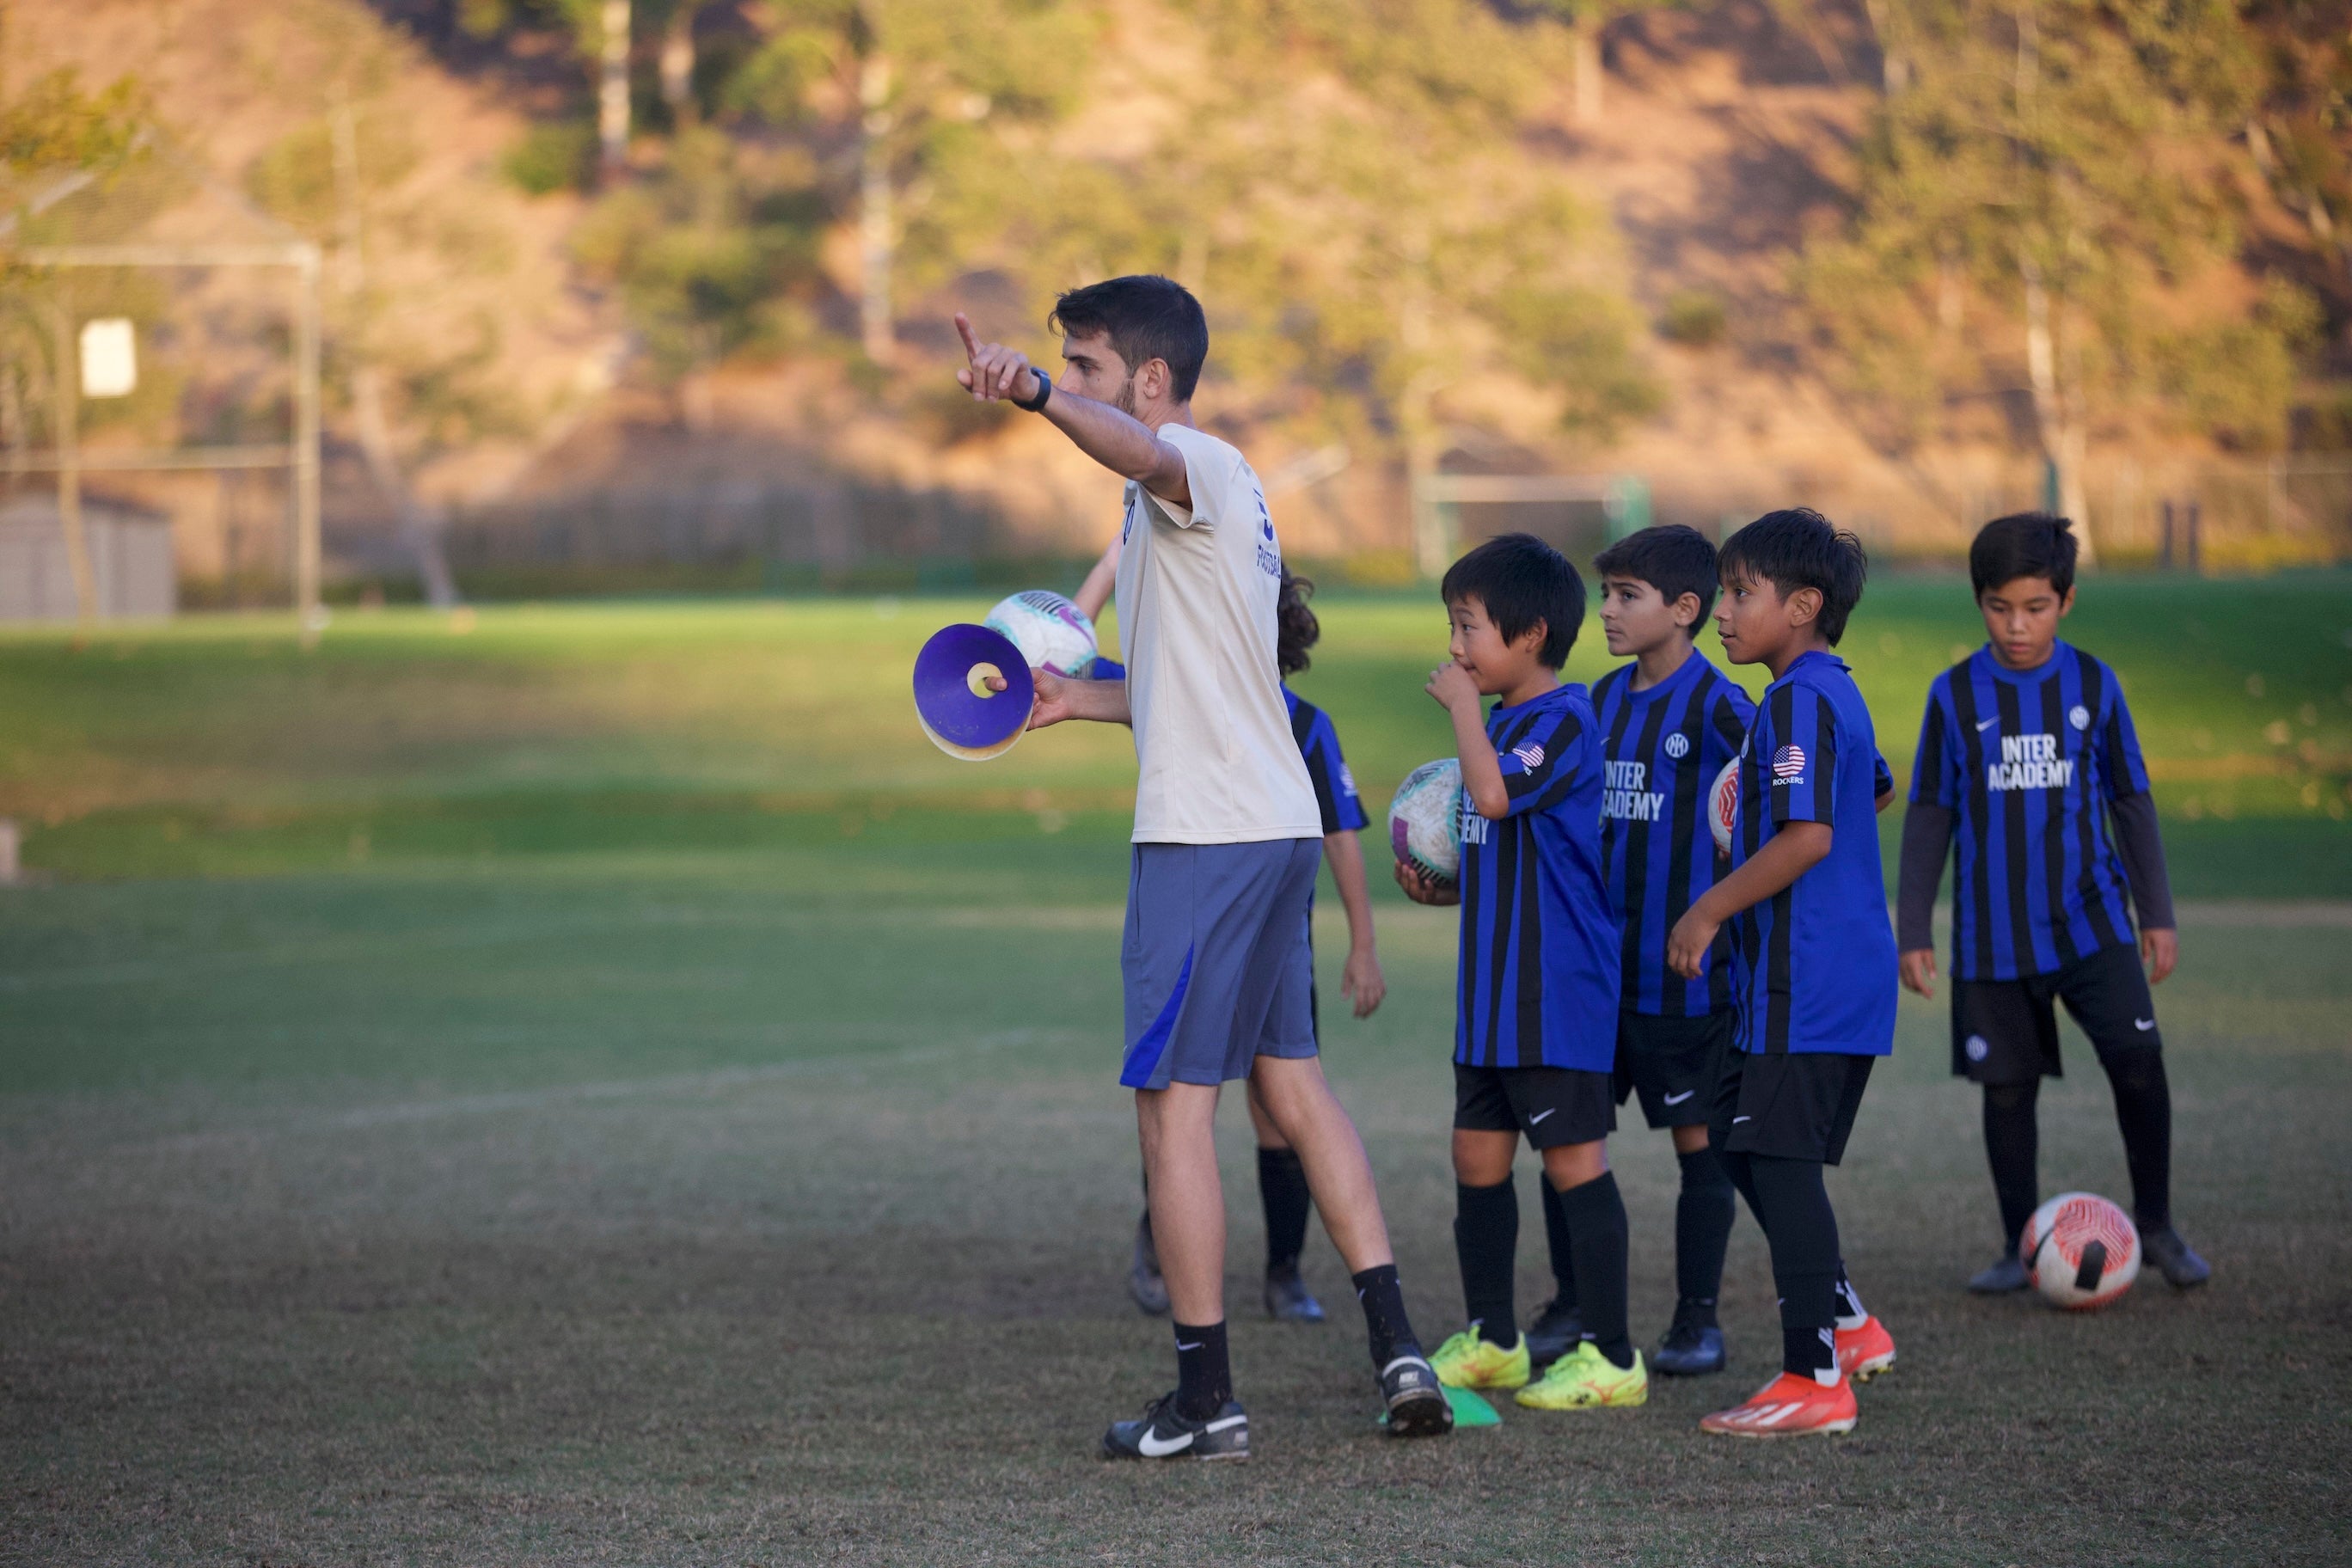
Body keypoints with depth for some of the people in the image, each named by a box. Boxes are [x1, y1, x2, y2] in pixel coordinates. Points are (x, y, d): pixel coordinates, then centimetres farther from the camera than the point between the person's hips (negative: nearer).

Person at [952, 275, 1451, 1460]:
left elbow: (1140, 452, -38)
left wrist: (1031, 393, -56)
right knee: (1291, 1079, 16)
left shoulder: (1198, 466, -10)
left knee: (1173, 1104, -5)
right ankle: (1397, 1348, 14)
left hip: (1207, 835, -10)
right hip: (1279, 824, 10)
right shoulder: (1225, 492, 21)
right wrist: (1073, 700, 29)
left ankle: (1206, 1400, -2)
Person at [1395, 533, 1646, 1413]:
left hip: (1557, 987, -10)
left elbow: (1496, 795, -31)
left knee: (1573, 1159, -6)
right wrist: (1442, 889, 9)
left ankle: (1611, 1356, -1)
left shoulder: (1563, 720, -14)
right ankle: (1492, 1341, 25)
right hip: (1493, 986, 10)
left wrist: (1462, 706, -19)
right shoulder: (1501, 722, 16)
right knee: (1478, 1157, 13)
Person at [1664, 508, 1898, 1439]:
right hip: (1841, 973, 10)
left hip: (1805, 980, -10)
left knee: (1782, 1162, -6)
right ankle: (1847, 1325, 20)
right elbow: (1870, 797, 30)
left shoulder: (1795, 702, -15)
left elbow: (1809, 836, -24)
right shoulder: (1837, 692, 16)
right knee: (1742, 1144, 17)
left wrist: (1710, 910, -17)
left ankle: (1814, 1380, -4)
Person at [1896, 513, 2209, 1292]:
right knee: (2008, 1087, 5)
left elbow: (2131, 800, 8)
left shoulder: (2093, 685, 1)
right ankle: (2020, 1248, 18)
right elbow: (1929, 816, 4)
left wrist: (2157, 914, 6)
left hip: (2091, 921, 0)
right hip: (1994, 934, 0)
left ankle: (2155, 1227, 6)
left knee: (2139, 1060, -11)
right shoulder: (1956, 695, -2)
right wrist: (1914, 931, 1)